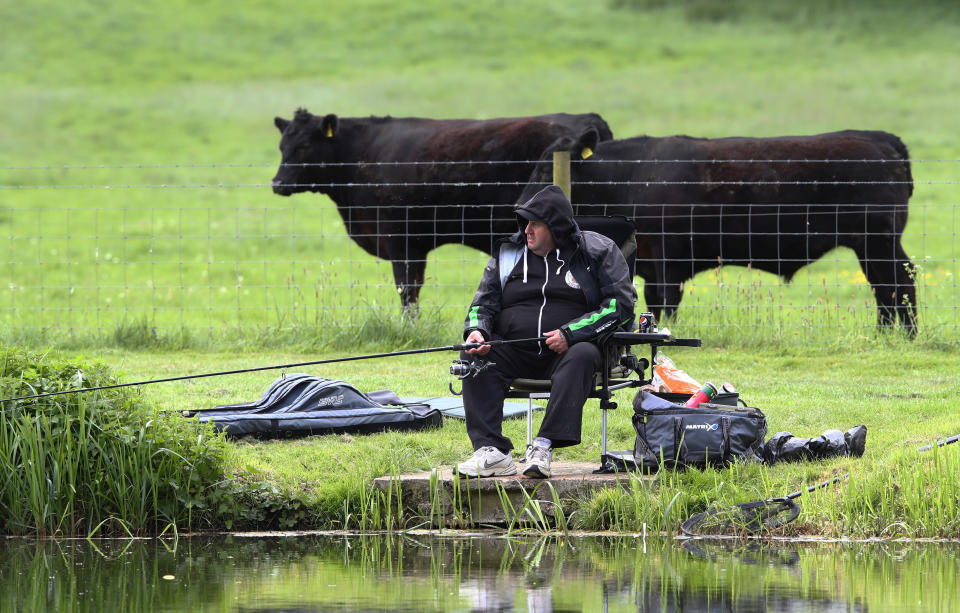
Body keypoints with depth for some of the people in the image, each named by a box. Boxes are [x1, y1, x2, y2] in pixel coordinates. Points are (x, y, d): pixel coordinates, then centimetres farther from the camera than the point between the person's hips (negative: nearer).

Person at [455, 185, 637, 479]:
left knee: (582, 356, -37)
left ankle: (544, 446, -45)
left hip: (567, 350, -3)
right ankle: (491, 452, -35)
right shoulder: (508, 253, 14)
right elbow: (485, 302, 14)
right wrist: (476, 330, -12)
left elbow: (621, 303, -5)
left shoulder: (597, 251, 3)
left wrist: (570, 333, -16)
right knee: (474, 356, -24)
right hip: (515, 352, 3)